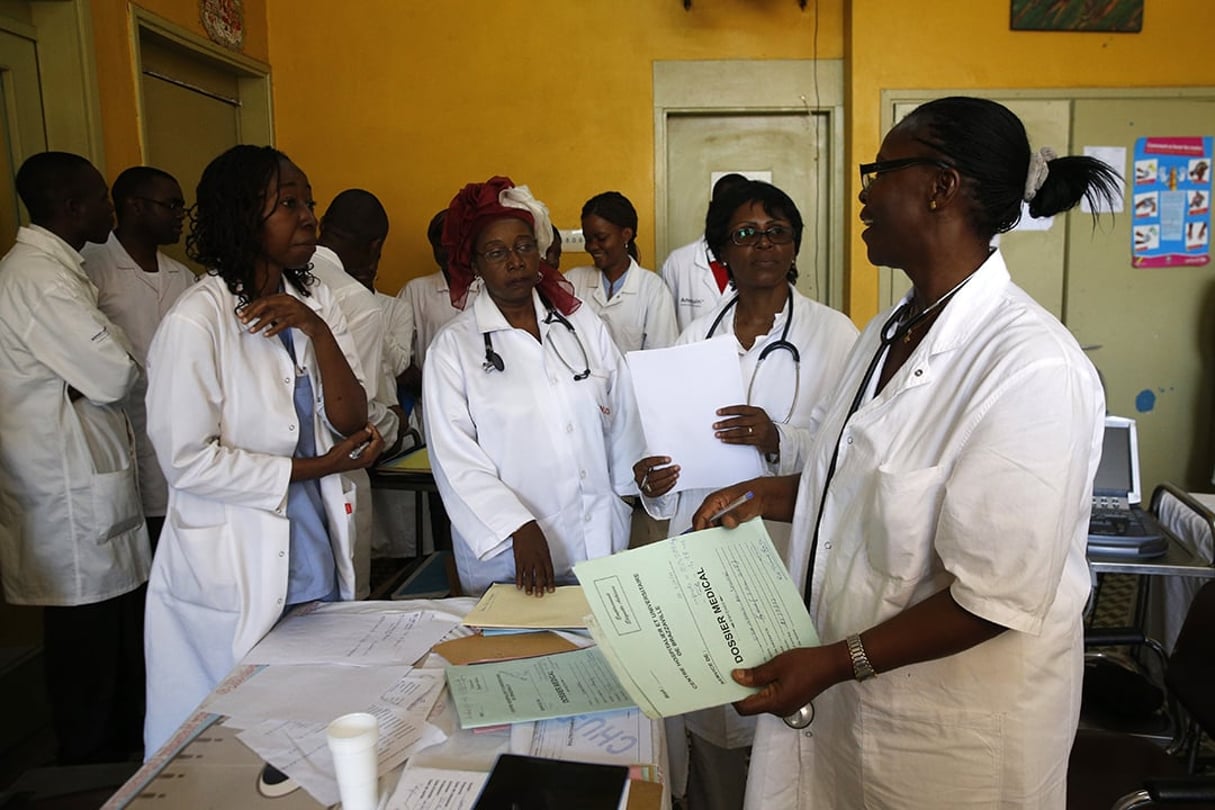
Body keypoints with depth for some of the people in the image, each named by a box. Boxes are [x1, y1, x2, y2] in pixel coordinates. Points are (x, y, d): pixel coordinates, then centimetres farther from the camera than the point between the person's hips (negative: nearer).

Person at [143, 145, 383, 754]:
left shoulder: (313, 302, 5)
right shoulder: (196, 321, -14)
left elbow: (350, 421, -3)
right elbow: (187, 461, -16)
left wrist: (316, 329, -16)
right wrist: (312, 468, -13)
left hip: (317, 558, 5)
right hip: (233, 573, -5)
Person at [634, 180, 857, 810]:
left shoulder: (833, 333, -2)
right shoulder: (697, 335, 10)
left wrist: (779, 440, -23)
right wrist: (654, 481, -5)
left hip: (790, 548, -3)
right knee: (706, 708, 12)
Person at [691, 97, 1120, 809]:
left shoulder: (1030, 368, -25)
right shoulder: (888, 333, 3)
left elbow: (998, 598, -24)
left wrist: (837, 663, -22)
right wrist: (771, 495, 2)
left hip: (953, 731, -7)